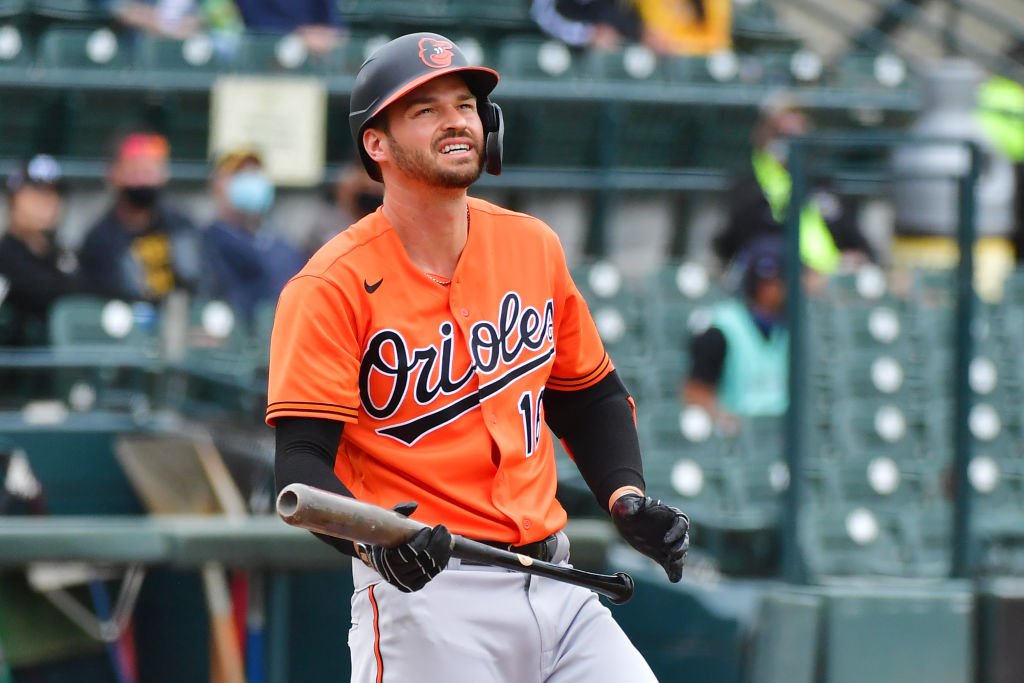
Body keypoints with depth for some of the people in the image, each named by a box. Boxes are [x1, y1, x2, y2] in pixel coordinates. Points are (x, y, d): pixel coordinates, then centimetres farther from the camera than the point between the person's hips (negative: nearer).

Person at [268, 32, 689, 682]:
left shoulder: (534, 245, 10)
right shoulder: (333, 287, -9)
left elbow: (591, 395, 22)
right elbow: (302, 459, -15)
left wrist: (627, 497, 5)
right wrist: (371, 540, -33)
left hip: (553, 585, 5)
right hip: (424, 589, -5)